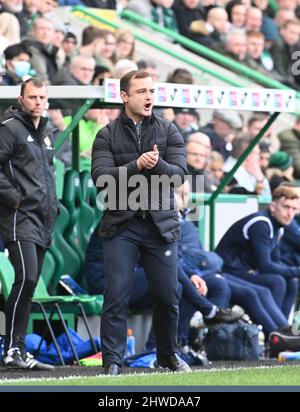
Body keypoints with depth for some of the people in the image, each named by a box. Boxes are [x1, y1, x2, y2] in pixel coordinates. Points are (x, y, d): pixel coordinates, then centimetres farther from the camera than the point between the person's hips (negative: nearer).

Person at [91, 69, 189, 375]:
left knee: (167, 296, 6)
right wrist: (137, 165, -22)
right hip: (121, 226, -2)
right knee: (116, 295, -8)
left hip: (160, 226, 2)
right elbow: (100, 177, -9)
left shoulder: (168, 132, 7)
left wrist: (158, 164, -24)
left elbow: (179, 174, -4)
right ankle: (113, 362, -5)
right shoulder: (107, 136, 3)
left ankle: (167, 356, 25)